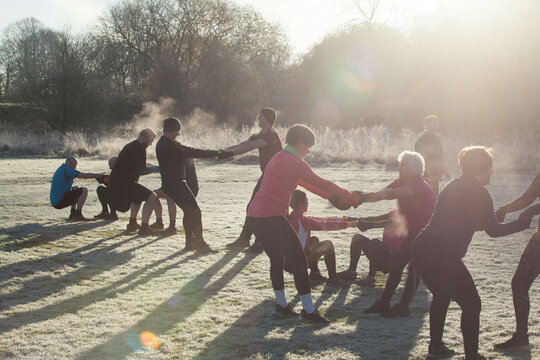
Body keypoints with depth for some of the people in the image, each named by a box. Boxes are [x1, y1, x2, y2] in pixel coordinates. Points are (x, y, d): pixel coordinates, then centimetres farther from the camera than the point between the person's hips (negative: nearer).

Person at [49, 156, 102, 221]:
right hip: (60, 201, -10)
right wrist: (98, 175, -1)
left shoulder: (61, 168, 18)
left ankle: (73, 213, 21)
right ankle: (78, 214, -13)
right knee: (84, 190, -10)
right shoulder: (66, 169, -11)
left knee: (75, 188, 29)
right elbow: (84, 175, -11)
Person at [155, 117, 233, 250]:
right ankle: (198, 240, -6)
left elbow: (187, 153, 17)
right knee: (195, 211, -5)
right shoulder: (170, 144, -18)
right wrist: (217, 154, -18)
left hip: (168, 183, 10)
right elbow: (193, 153, -20)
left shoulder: (161, 143, 15)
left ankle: (190, 242, 20)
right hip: (176, 183, -10)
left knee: (188, 211, 17)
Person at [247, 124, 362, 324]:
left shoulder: (279, 158, 18)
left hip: (255, 217, 10)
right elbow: (320, 183, -9)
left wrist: (332, 196, 25)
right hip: (272, 219, -10)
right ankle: (308, 311, 6)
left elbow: (305, 183, 25)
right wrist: (350, 197, 1)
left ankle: (281, 306, 29)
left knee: (277, 260, 20)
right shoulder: (294, 163, -12)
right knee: (299, 261, 0)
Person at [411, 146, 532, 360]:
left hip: (421, 249, 8)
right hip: (443, 256, -8)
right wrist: (520, 224, 16)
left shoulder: (453, 186, 18)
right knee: (471, 304, 6)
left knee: (441, 296, 29)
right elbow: (493, 230, 1)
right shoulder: (479, 193, -5)